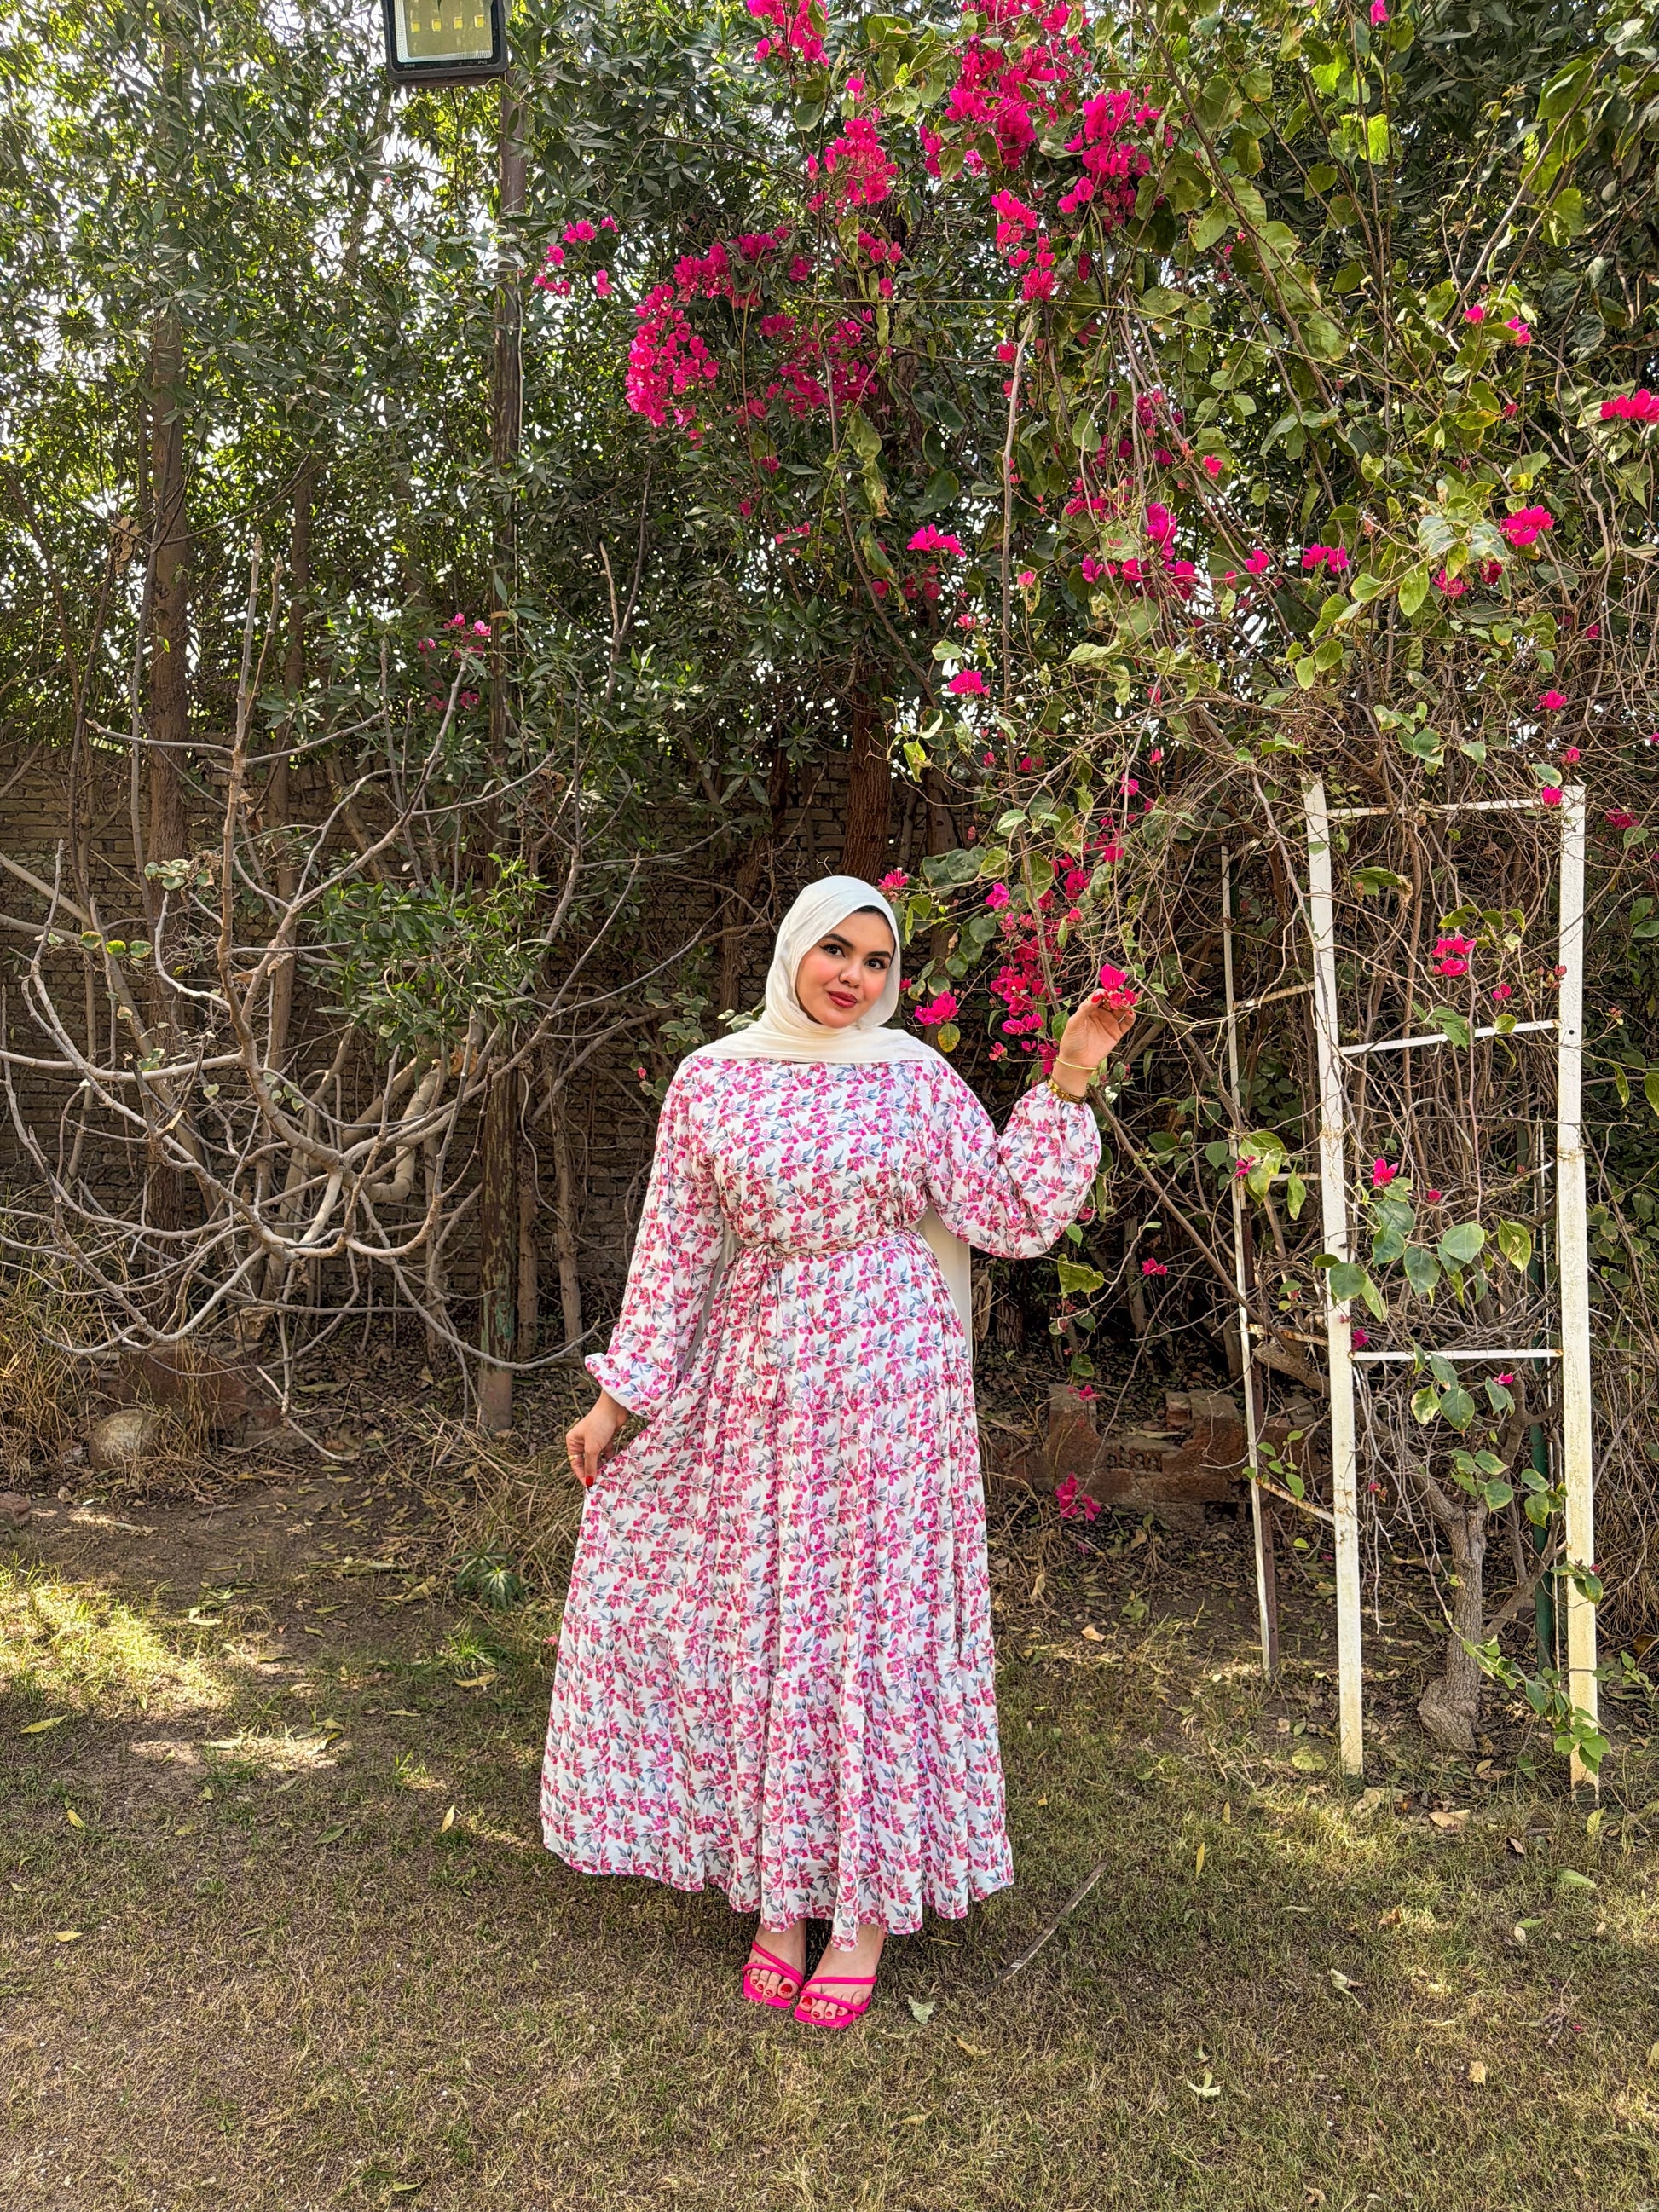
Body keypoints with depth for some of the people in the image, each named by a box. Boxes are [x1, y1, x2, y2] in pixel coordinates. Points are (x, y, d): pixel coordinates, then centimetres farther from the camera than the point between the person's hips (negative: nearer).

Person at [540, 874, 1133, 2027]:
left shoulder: (918, 1079, 0)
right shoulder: (711, 1080, 2)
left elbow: (1013, 1215, -2)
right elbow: (675, 1246, 6)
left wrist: (1069, 1085, -8)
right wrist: (619, 1394, 6)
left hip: (888, 1378, -1)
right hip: (758, 1380, 2)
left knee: (877, 1621, 5)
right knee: (759, 1622, 8)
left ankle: (869, 1901, 22)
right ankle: (779, 1887, 27)